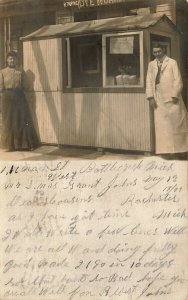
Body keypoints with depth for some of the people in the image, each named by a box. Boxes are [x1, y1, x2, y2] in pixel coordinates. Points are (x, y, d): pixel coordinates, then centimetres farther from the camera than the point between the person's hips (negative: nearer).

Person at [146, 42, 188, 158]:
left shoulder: (172, 62, 2)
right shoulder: (151, 64, 13)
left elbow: (178, 81, -3)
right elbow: (149, 82, 10)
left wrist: (175, 96, -11)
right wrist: (150, 97, -1)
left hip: (171, 98, -3)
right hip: (159, 100, 3)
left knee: (176, 123, 1)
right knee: (162, 125, 0)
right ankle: (167, 150, 3)